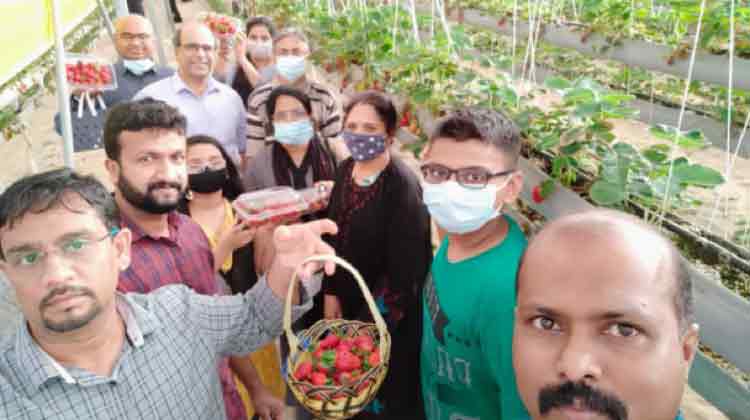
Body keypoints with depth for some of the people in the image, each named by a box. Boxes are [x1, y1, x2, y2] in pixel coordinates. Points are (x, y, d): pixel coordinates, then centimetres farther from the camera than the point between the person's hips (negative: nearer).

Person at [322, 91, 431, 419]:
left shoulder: (403, 186, -24)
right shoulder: (346, 170, -2)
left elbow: (405, 267, -23)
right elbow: (335, 238, 6)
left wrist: (374, 321, -20)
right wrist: (330, 292, 3)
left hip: (391, 313, -6)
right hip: (350, 300, 6)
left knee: (386, 391, 13)